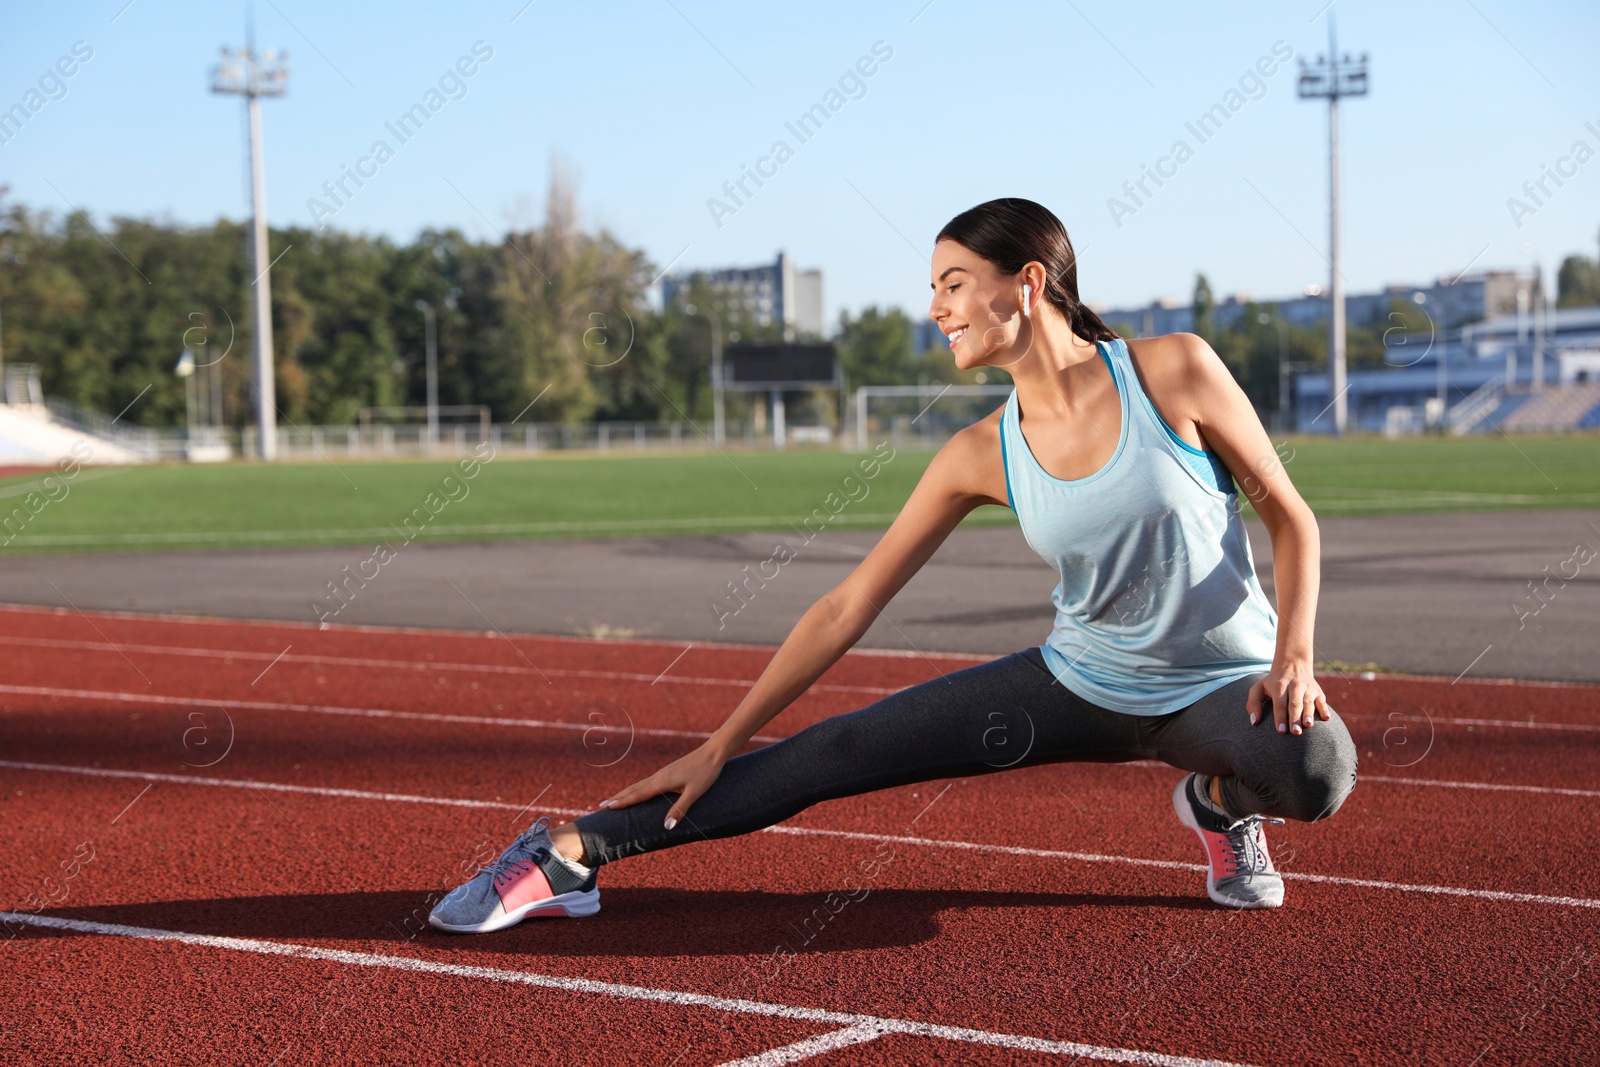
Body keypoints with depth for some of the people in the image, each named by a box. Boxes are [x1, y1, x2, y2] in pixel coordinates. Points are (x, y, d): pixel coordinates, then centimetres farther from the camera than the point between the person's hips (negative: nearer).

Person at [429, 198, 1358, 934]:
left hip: (1225, 688, -2)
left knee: (1316, 770, -36)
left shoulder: (1174, 370, -16)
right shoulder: (983, 456, -8)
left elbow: (1289, 513, -5)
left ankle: (1223, 799, 1)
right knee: (837, 754, -10)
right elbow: (846, 609, -5)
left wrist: (1295, 653, -21)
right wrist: (719, 747, -6)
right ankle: (571, 853, -4)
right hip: (1081, 684, 2)